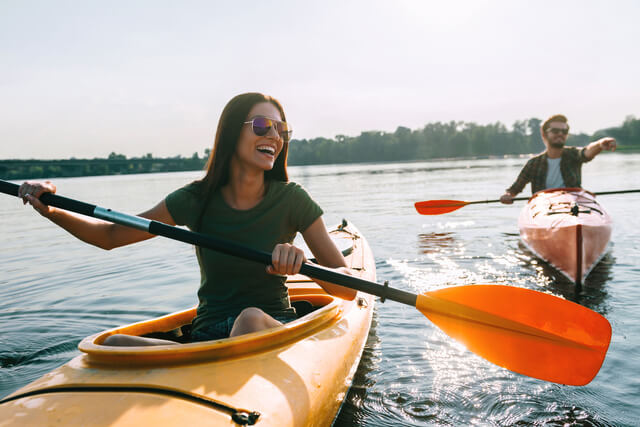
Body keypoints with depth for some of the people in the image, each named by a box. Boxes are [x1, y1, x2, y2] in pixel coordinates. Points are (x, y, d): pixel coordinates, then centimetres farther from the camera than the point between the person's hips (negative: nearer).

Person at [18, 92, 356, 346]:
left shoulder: (291, 200, -6)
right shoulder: (197, 199, -1)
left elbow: (349, 288, -8)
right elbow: (110, 236, 8)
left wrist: (304, 264, -29)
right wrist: (52, 211, -8)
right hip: (207, 336, 2)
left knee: (251, 318, -37)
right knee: (114, 345, -24)